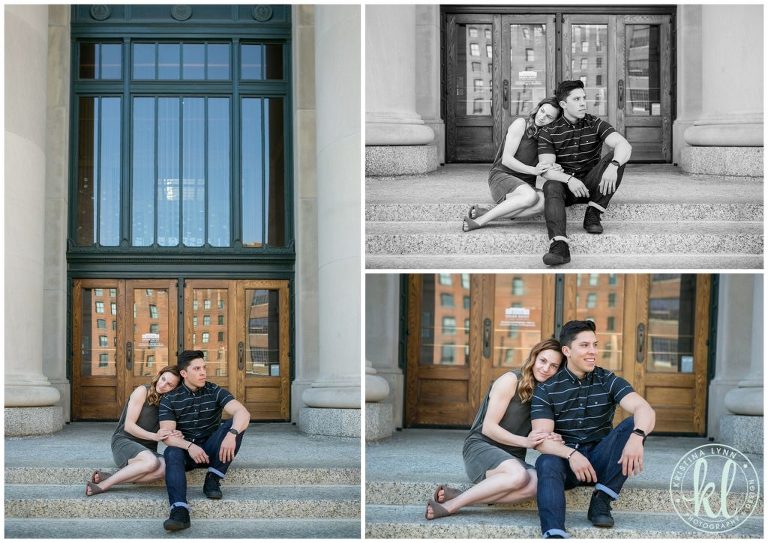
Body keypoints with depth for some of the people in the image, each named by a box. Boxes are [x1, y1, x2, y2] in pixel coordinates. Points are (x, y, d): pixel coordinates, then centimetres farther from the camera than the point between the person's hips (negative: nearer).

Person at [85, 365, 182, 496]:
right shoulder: (143, 391, -5)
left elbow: (164, 433, 10)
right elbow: (129, 426, -10)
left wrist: (174, 435, -14)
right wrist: (154, 436, -22)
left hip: (147, 449, 5)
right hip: (124, 441, -5)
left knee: (164, 467, -33)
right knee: (151, 461, -38)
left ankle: (108, 477, -27)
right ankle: (104, 484, -27)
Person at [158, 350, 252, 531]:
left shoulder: (215, 392, -1)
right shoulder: (169, 399, -1)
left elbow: (243, 412, -17)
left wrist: (232, 434, -38)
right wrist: (189, 446, -33)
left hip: (211, 450, 1)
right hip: (184, 449, -1)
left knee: (235, 424, -23)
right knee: (171, 453, -35)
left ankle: (212, 480, -20)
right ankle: (179, 510, -54)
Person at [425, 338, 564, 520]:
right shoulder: (511, 380, -7)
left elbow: (537, 438, 13)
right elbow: (488, 427, -11)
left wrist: (550, 439, -10)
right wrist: (524, 441, -21)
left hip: (513, 458, 6)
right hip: (481, 446, -5)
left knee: (536, 483, -32)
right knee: (518, 474, -38)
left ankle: (457, 497, -27)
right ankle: (452, 505, -28)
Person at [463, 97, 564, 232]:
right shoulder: (521, 124, -5)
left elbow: (544, 170, 10)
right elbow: (506, 159, -10)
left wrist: (555, 168, -14)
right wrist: (533, 170, -21)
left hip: (526, 184, 5)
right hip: (501, 175, -5)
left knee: (544, 202, -32)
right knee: (530, 196, -39)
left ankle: (485, 213, -31)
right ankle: (480, 221, -30)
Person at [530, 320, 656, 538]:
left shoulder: (609, 381, 2)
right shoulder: (546, 390, -1)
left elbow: (645, 409, -16)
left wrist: (637, 436, -39)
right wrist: (571, 454, -33)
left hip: (599, 460, 2)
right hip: (564, 458, -2)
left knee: (634, 424, -21)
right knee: (547, 464, -35)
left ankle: (601, 502, -21)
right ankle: (554, 534, -57)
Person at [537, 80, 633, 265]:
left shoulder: (595, 124, 0)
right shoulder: (548, 132, -1)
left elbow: (624, 145, -16)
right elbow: (546, 169, -13)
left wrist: (613, 166, -39)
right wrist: (569, 179, -34)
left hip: (591, 186, 1)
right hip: (564, 184, -1)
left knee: (616, 157, -21)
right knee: (551, 186, -36)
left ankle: (593, 215, -20)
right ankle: (559, 246, -57)